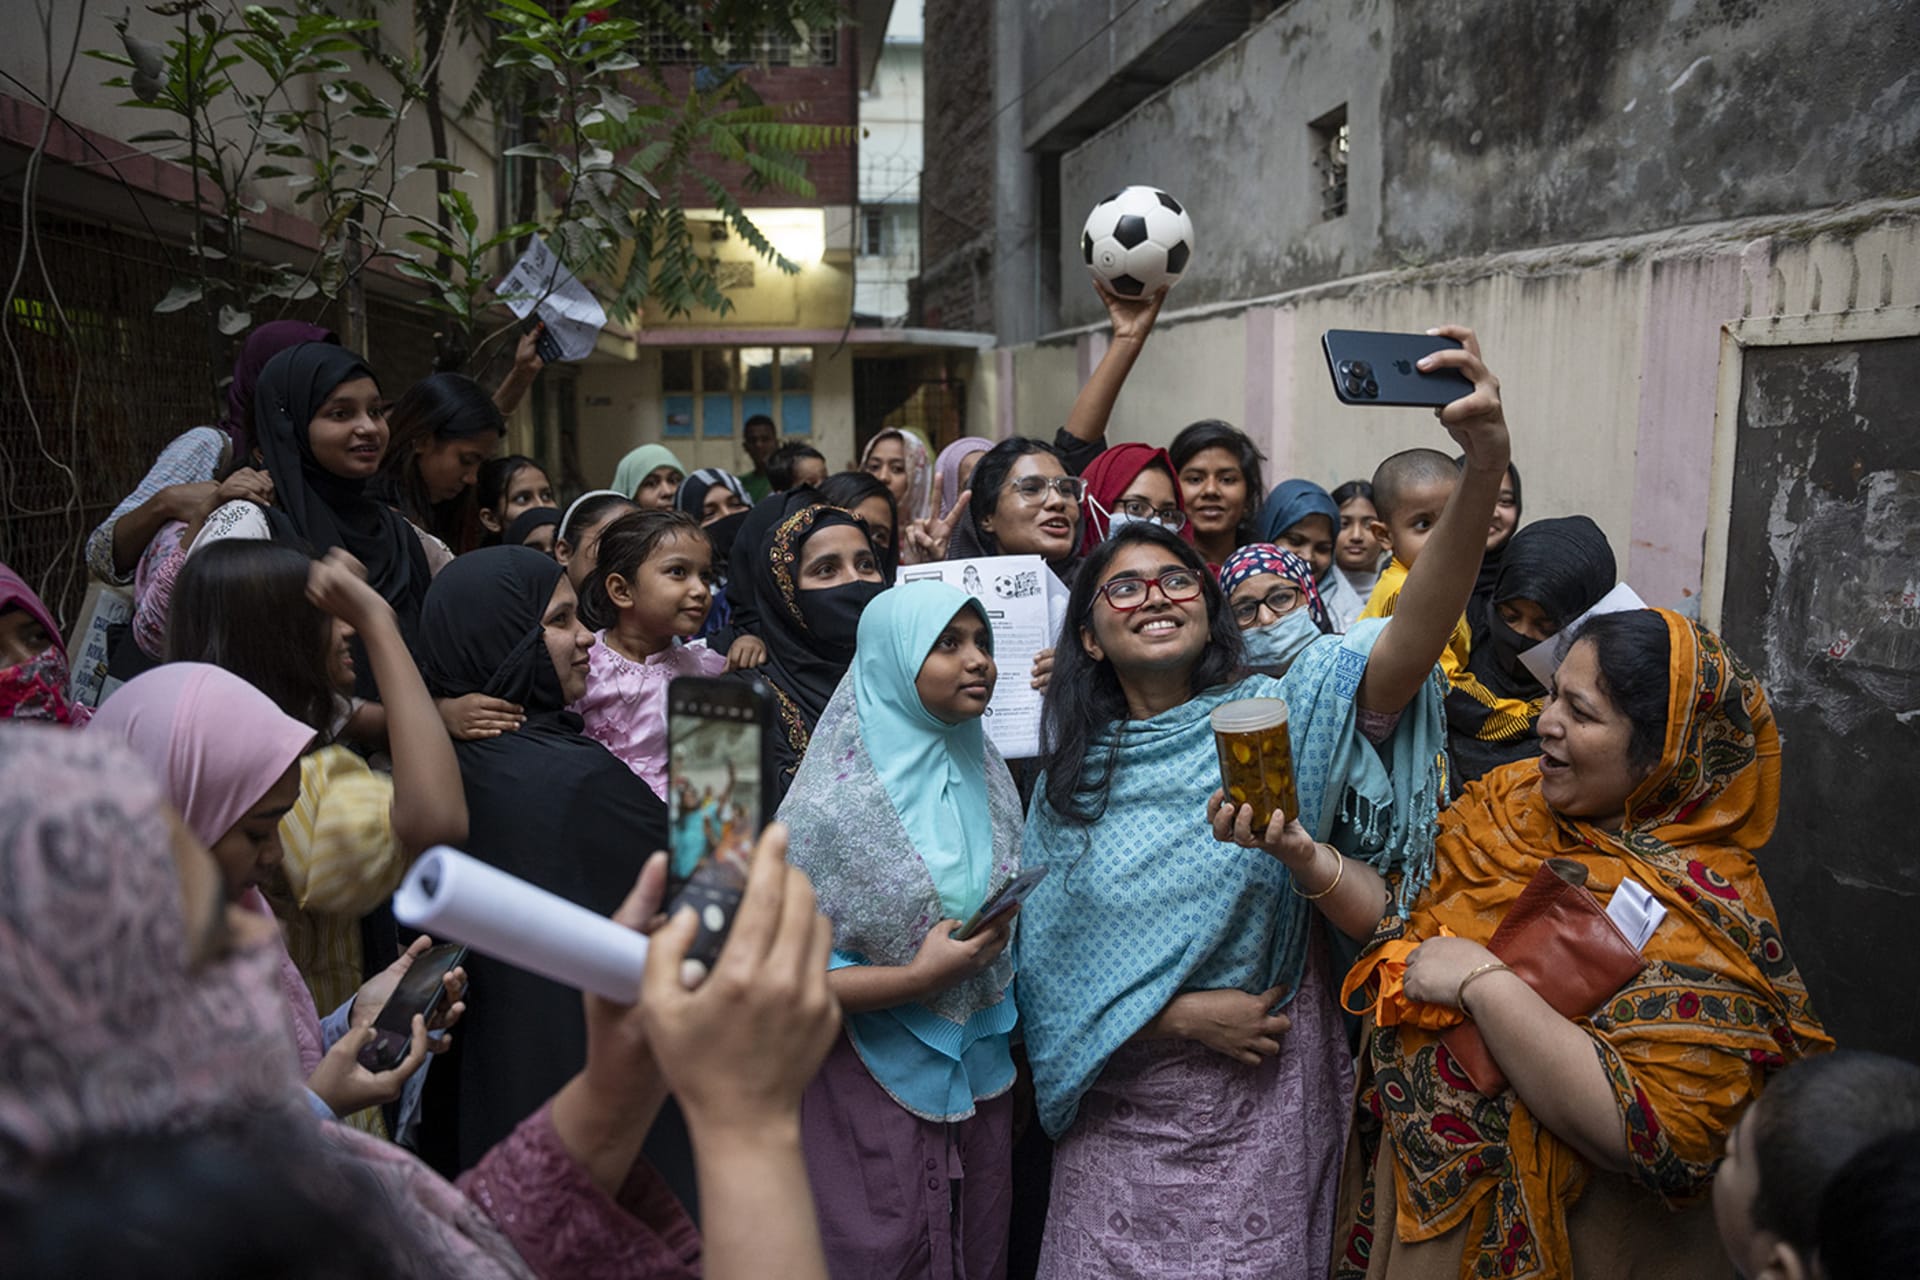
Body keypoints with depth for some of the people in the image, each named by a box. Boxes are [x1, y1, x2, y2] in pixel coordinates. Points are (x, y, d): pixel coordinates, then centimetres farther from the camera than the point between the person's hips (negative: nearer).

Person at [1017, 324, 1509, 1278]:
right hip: (1122, 1119, 2)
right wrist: (1181, 1016, -15)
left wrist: (1485, 465, -40)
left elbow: (1412, 638, -26)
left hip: (1266, 1115, -1)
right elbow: (1051, 967, 0)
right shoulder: (1071, 780, -1)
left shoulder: (1272, 715, -9)